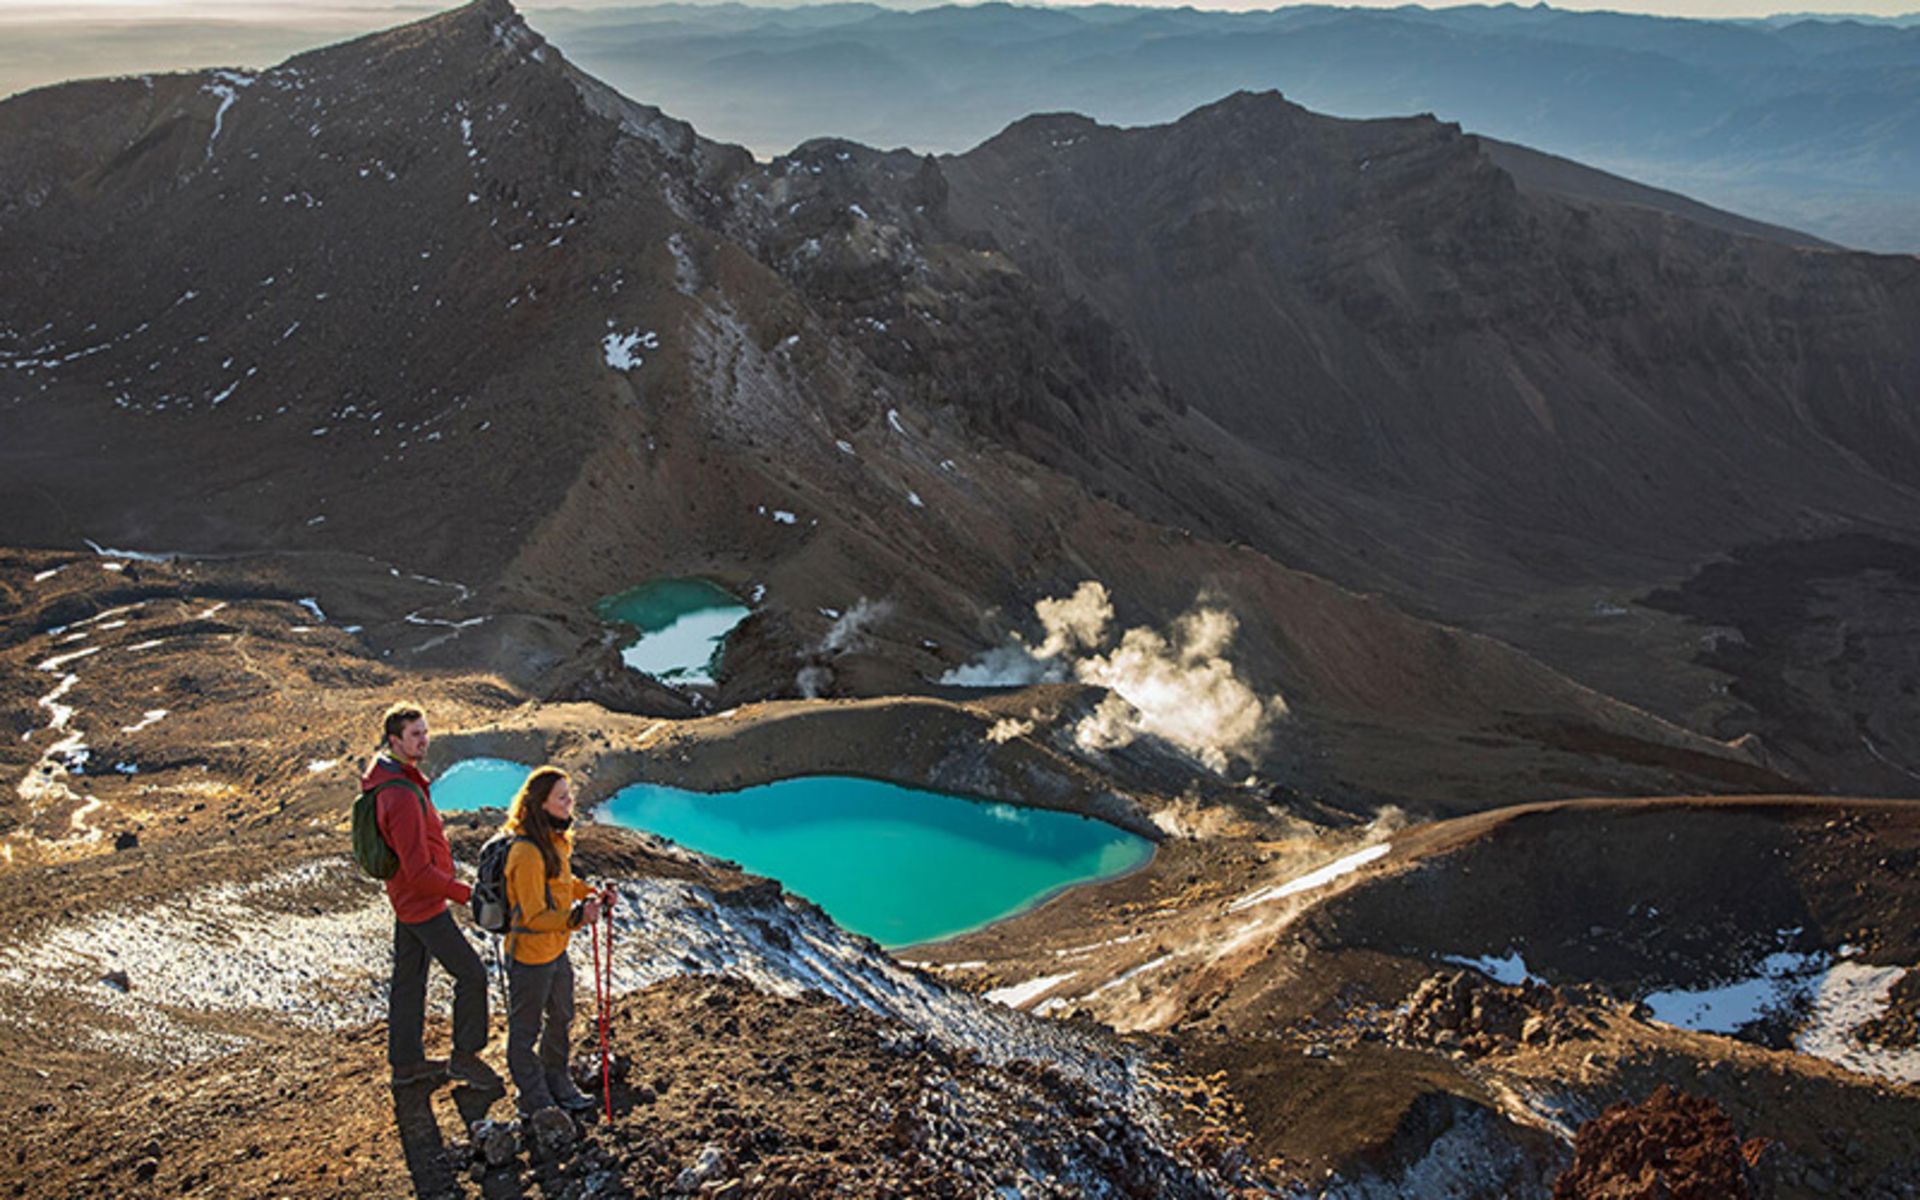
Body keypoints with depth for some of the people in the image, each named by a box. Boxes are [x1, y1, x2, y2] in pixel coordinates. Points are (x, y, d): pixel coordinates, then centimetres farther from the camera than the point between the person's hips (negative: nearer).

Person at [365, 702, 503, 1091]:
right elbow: (419, 871, -29)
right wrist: (466, 895, -22)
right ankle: (465, 1056, 10)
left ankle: (406, 1062, 30)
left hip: (406, 897, 10)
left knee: (409, 977, 18)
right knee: (470, 974, -2)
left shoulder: (384, 776, 4)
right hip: (423, 902, -10)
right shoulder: (402, 796, -29)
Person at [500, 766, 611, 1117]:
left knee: (561, 1020, 24)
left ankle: (557, 1083, 44)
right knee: (526, 1029, 12)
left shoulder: (554, 839, 0)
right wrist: (576, 917, -40)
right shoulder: (526, 853, -30)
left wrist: (592, 895, 2)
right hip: (530, 957, -9)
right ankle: (532, 1097, 29)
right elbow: (535, 916, -29)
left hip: (557, 950, 9)